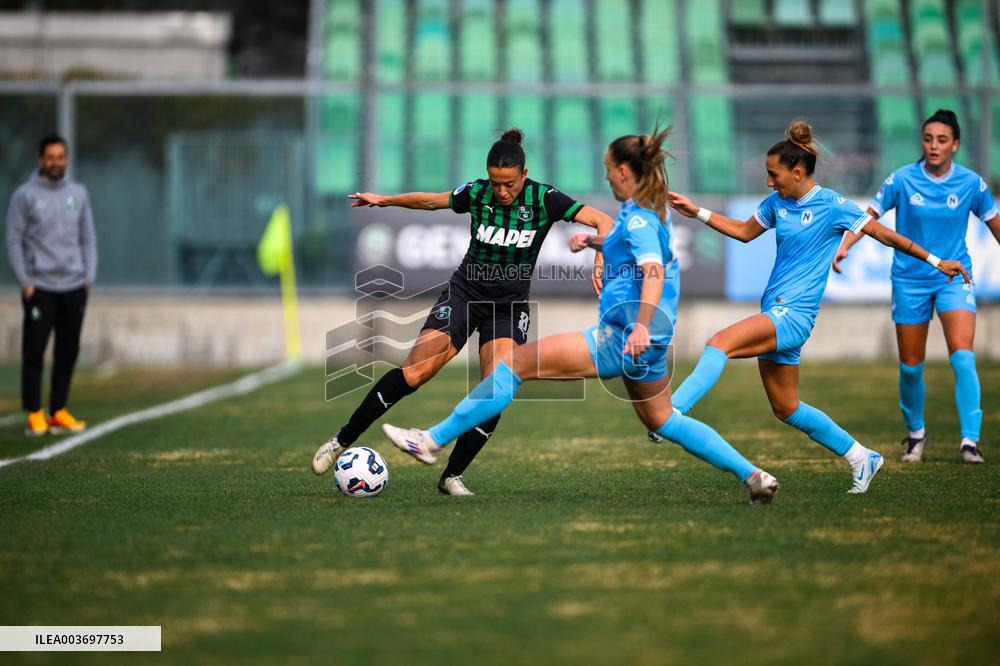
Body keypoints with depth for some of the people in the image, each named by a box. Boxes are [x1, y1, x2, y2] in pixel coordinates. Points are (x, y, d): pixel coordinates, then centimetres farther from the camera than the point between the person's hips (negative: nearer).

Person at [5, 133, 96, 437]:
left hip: (74, 286, 4)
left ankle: (59, 412, 12)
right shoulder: (25, 195, -1)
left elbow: (88, 238, 15)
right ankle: (34, 415, 0)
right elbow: (14, 241, -2)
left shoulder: (78, 193, 11)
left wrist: (89, 276, 5)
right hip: (39, 286, -4)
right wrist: (25, 282, -8)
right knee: (34, 351, -5)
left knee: (68, 351, 5)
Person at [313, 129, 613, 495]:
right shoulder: (477, 193, -5)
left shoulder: (543, 199, -11)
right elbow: (431, 201, 14)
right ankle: (342, 441, -8)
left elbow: (602, 221, -19)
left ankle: (451, 476, -3)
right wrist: (384, 200, 20)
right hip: (464, 292, 0)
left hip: (509, 306, 0)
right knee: (415, 371, -18)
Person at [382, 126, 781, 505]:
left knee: (516, 363, -7)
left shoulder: (639, 220, -14)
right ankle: (752, 476, 17)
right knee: (662, 421, 24)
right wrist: (594, 240, 21)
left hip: (622, 339, -10)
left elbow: (653, 271, -30)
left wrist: (642, 326, -42)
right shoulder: (647, 213, 14)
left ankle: (433, 441, -5)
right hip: (648, 343, 10)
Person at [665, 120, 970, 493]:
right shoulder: (777, 202, 10)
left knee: (720, 343, -28)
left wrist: (935, 262, -1)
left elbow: (885, 235, -2)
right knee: (785, 409, 11)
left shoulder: (831, 205, -8)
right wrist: (696, 212, 20)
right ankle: (861, 458, 22)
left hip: (794, 313, -8)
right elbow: (744, 232, 27)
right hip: (775, 314, 8)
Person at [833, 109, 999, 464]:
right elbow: (869, 216, -4)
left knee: (962, 356, -19)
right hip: (910, 279, 1)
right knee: (910, 365, 6)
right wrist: (844, 246, -18)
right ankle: (915, 433, 29)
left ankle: (970, 440, -16)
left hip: (954, 276, -1)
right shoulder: (902, 179, -7)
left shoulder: (970, 183, -5)